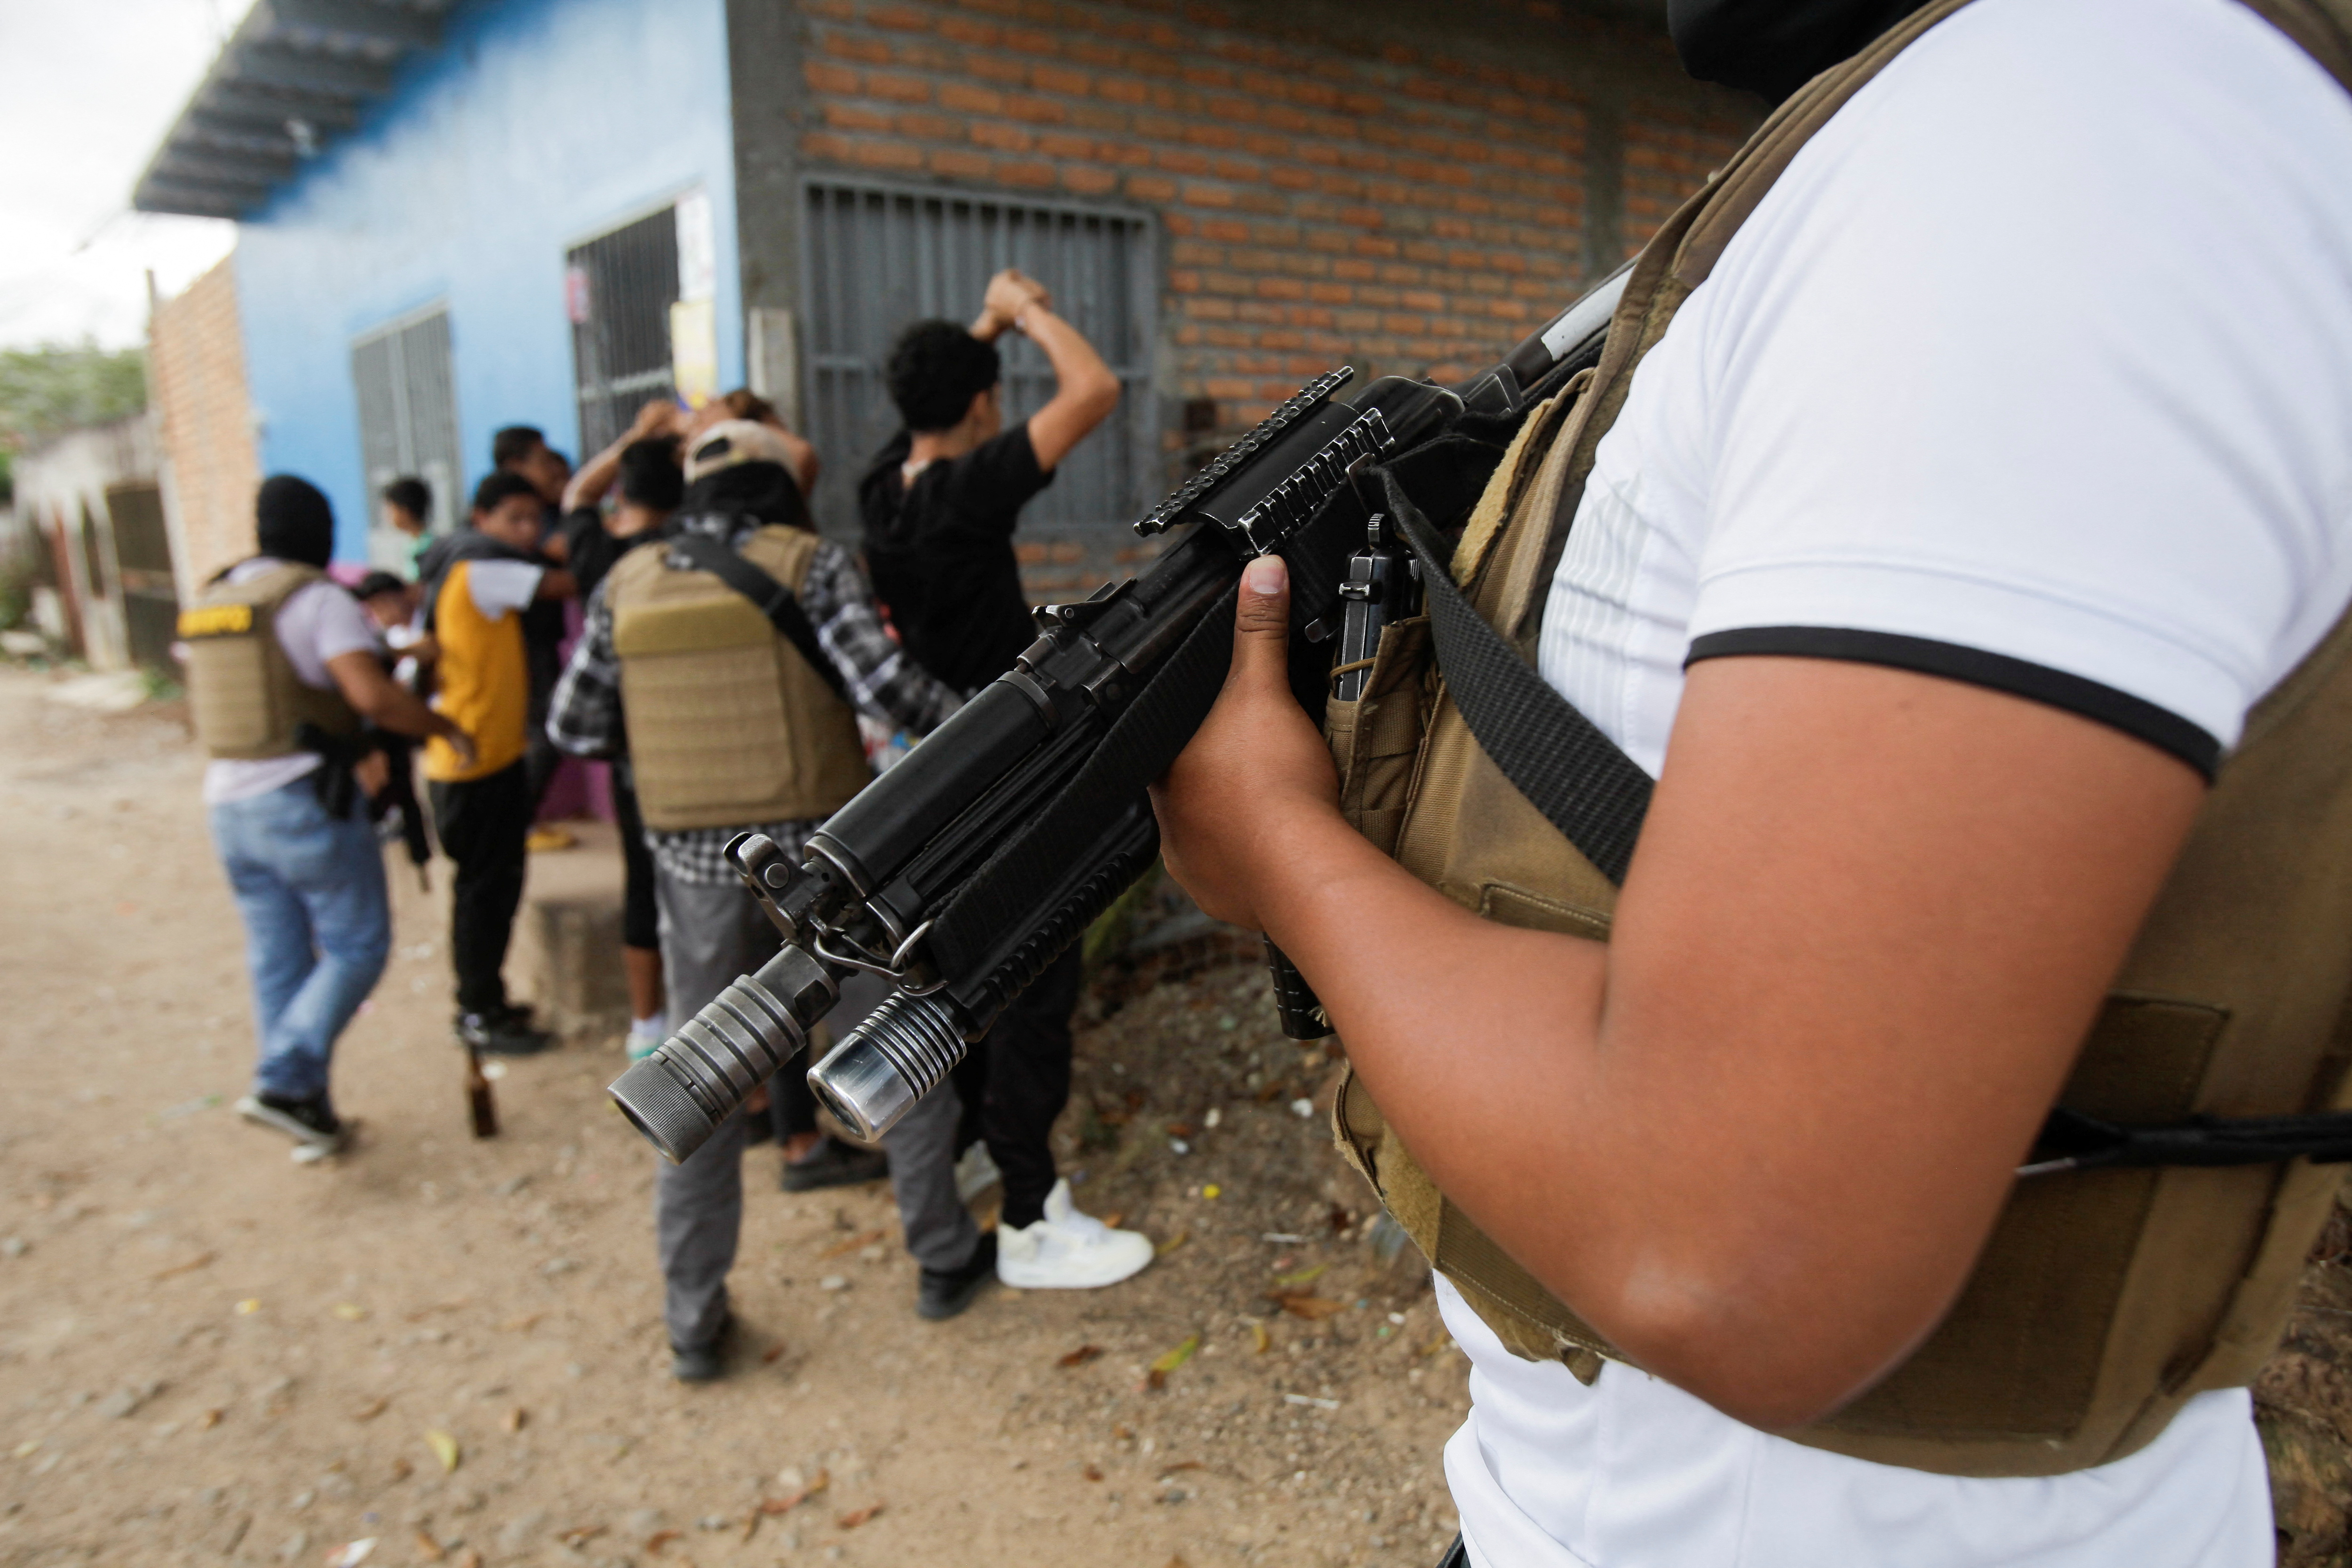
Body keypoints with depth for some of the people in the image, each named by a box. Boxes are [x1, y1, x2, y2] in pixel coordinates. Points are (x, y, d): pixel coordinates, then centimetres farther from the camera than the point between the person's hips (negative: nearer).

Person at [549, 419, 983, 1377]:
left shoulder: (627, 586, 4)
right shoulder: (808, 563, -6)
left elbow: (575, 726, 6)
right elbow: (886, 683, -17)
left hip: (695, 865, 3)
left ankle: (693, 1322, 21)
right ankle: (946, 1257, 28)